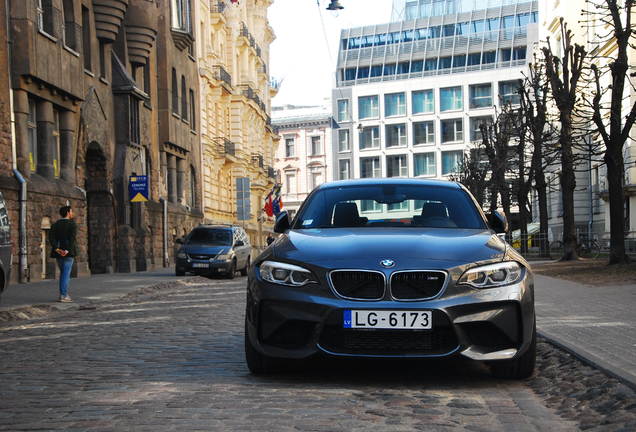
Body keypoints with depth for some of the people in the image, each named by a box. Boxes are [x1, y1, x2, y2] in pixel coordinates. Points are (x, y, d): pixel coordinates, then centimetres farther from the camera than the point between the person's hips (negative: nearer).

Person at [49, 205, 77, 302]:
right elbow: (72, 239, -19)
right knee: (66, 274, -3)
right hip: (69, 253, -5)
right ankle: (63, 296, -5)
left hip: (58, 253, 5)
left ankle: (64, 294, 15)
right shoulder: (72, 224, -5)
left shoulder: (55, 225, 9)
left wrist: (57, 249, -13)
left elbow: (51, 238, -5)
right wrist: (67, 250, -21)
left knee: (63, 273, 17)